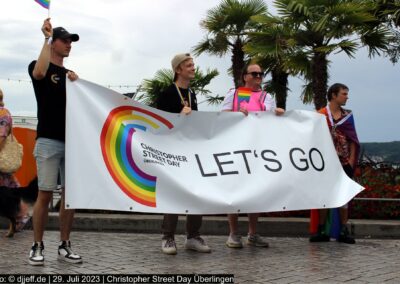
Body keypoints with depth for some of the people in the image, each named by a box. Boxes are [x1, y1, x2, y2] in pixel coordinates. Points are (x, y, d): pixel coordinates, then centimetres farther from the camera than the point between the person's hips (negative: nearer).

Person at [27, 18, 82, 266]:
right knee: (46, 194, -6)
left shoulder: (72, 74, 19)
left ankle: (65, 245, 12)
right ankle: (38, 246, 5)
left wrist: (76, 83, -8)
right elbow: (40, 72, -23)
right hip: (49, 141, -5)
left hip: (72, 141, 5)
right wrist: (47, 37, -17)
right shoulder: (38, 67, 3)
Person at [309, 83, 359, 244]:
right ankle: (322, 231, 8)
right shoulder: (320, 115, -1)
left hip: (344, 162, 3)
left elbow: (353, 139, 7)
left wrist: (352, 159, -2)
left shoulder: (348, 115, 8)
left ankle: (343, 231, 11)